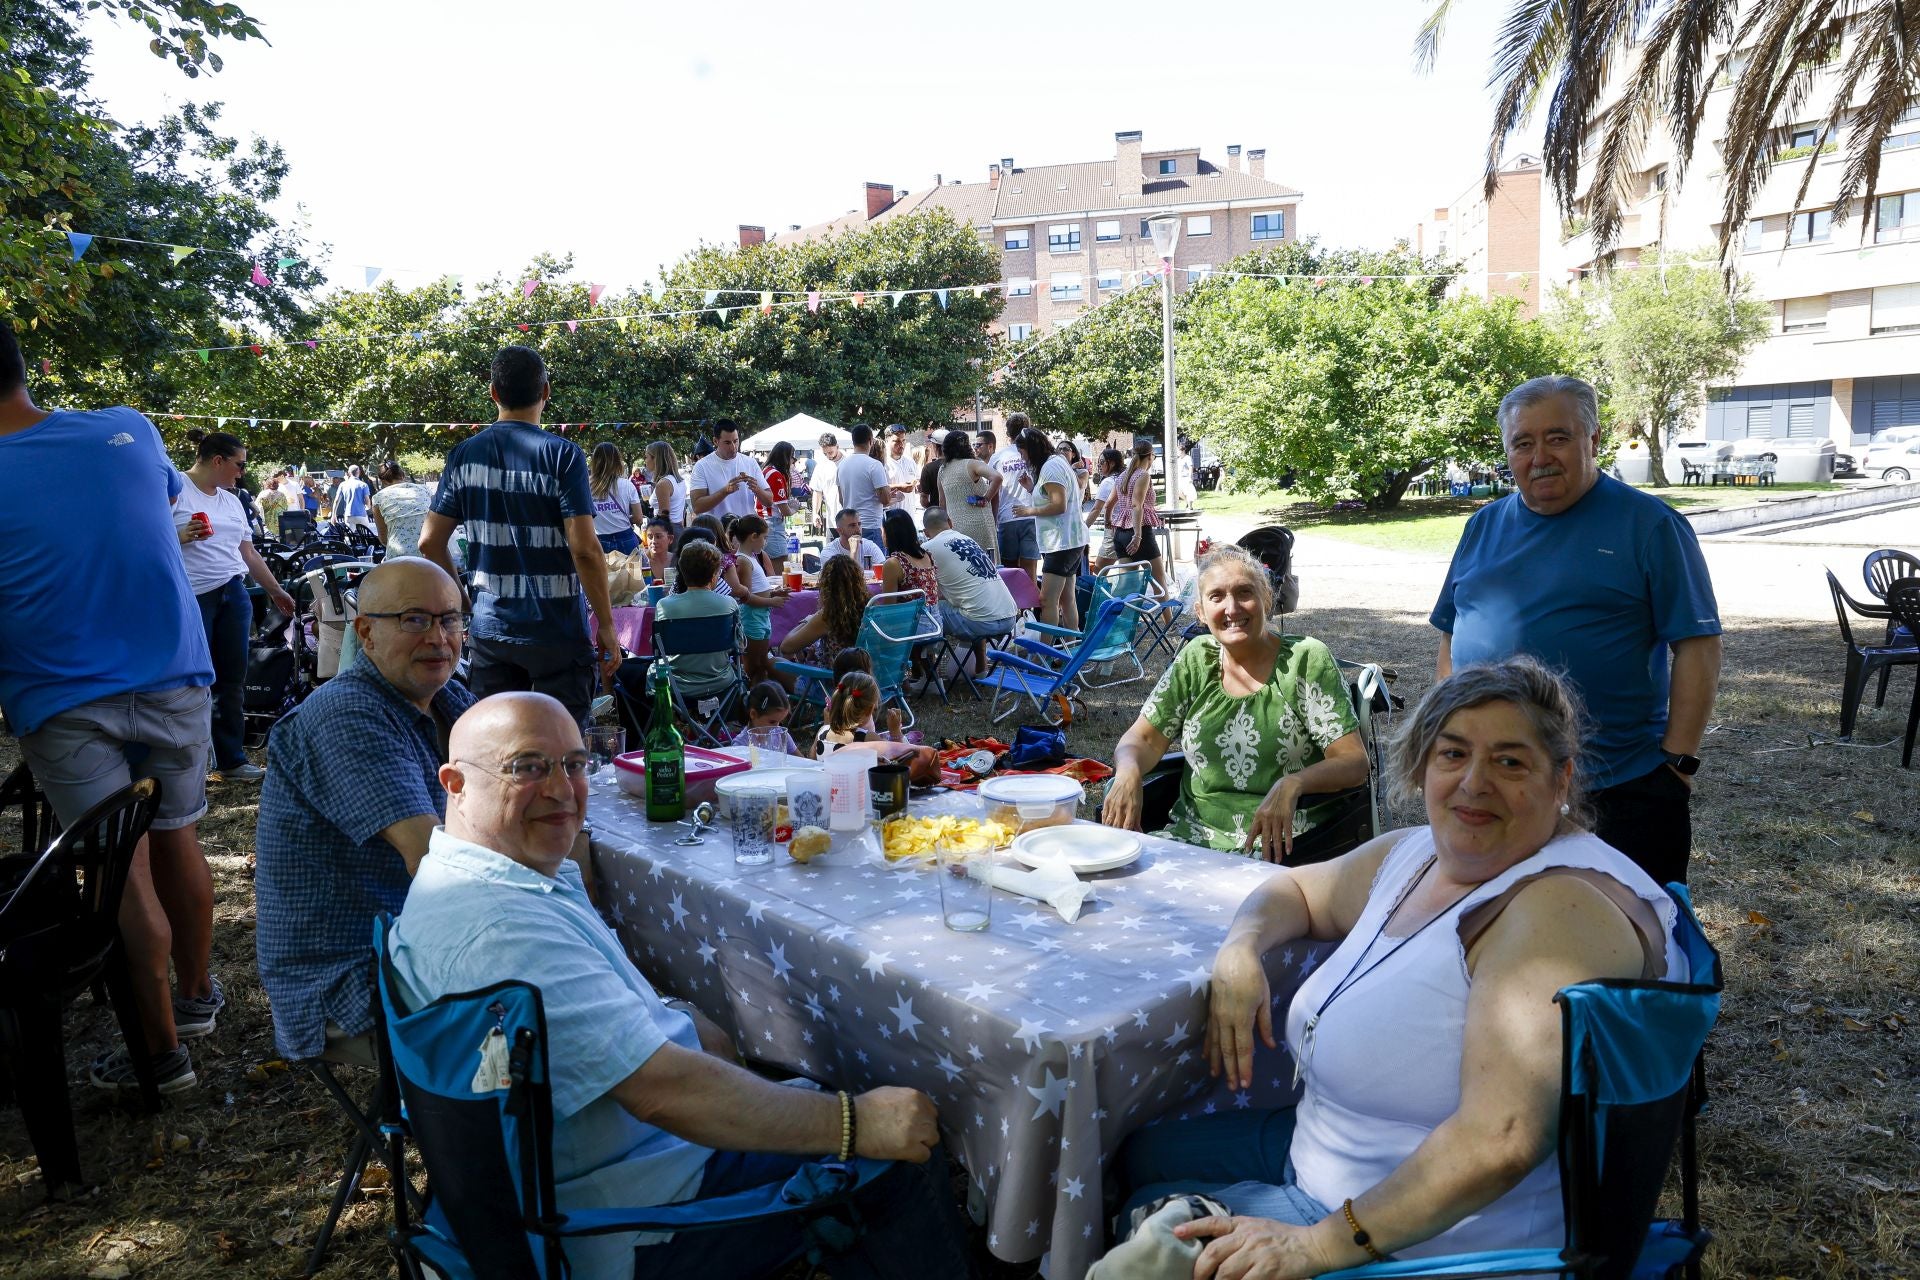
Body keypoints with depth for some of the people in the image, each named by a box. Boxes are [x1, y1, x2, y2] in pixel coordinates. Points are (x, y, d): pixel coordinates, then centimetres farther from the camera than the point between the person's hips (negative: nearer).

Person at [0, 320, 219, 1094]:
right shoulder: (129, 430, -2)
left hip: (63, 704, -4)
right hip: (173, 681, 4)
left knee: (125, 873, 3)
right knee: (176, 843, 17)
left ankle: (163, 1051, 14)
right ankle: (198, 994, 33)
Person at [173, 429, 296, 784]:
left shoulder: (231, 501, 17)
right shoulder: (174, 490, -5)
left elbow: (249, 553, 22)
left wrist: (275, 590, 25)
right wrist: (180, 536, -24)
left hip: (234, 595, 7)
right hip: (191, 598, -7)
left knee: (233, 681, 9)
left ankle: (232, 760, 18)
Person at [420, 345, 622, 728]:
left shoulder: (463, 454, 3)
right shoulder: (561, 455, -11)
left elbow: (430, 543, 5)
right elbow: (584, 549, -17)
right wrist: (606, 626, -9)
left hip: (489, 630, 4)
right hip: (556, 633, -4)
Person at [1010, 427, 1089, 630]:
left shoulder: (1050, 467, -13)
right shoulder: (1058, 461, 18)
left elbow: (1059, 505, -21)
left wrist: (1030, 511, -11)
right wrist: (1031, 486, 10)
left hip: (1061, 542, -11)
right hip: (1073, 541, 11)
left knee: (1047, 600, -11)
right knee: (1067, 598, 13)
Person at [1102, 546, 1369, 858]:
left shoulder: (1307, 660, -4)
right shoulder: (1197, 658, 8)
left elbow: (1354, 762, -8)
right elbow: (1145, 738, 8)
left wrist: (1292, 785, -28)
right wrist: (1128, 771, -16)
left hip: (1279, 846, -4)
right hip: (1192, 835, 4)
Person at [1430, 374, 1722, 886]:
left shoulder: (1650, 525, -5)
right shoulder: (1483, 526, 9)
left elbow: (1697, 647, -7)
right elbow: (1452, 639, 14)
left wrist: (1679, 760, -11)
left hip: (1620, 789, -4)